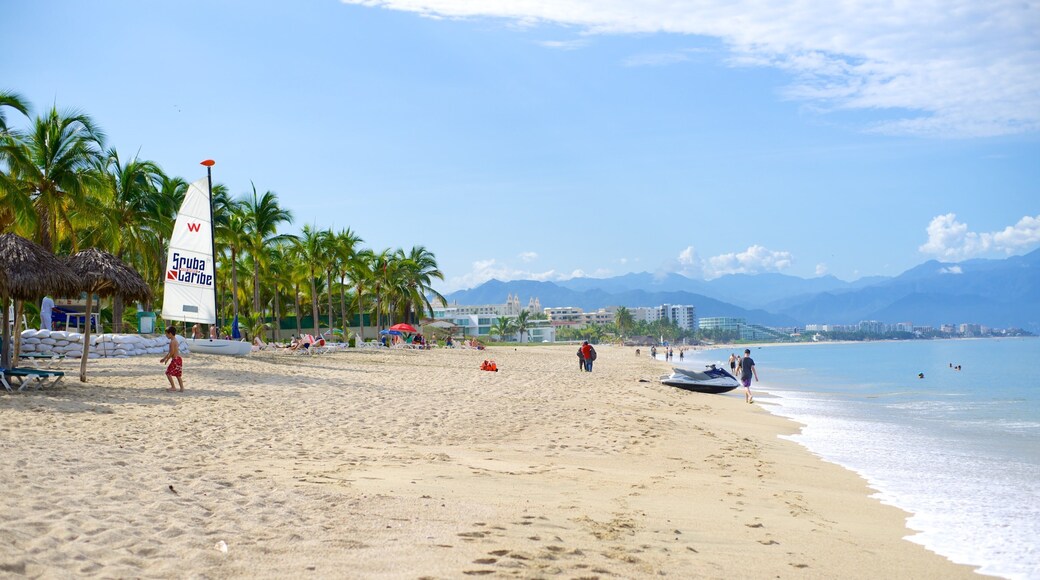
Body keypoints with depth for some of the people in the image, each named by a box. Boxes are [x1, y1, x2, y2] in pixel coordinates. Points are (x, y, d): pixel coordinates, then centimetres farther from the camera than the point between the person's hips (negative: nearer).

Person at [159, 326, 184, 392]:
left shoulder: (172, 342, -14)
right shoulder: (175, 341, 17)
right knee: (178, 374, 13)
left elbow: (172, 352, -20)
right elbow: (170, 352, 24)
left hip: (175, 359, -10)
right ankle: (182, 388, 10)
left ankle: (173, 387, -1)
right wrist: (164, 358, 28)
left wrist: (167, 359, -8)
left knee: (168, 373, -2)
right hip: (178, 359, 10)